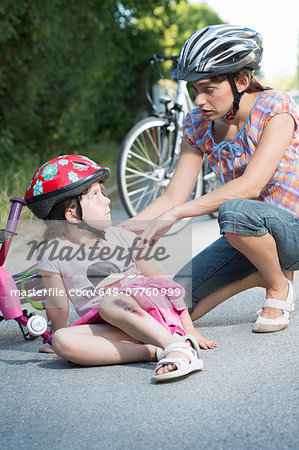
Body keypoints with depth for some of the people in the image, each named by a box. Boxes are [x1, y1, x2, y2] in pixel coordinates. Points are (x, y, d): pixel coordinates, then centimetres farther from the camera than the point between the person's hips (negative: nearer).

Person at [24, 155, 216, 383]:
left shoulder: (123, 238, 7)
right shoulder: (52, 252, 4)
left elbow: (167, 284, 8)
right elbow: (58, 306, 13)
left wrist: (190, 330, 4)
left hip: (151, 314, -1)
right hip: (111, 330, 1)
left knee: (109, 302, -33)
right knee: (62, 340, -30)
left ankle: (179, 346, -42)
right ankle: (156, 351, -36)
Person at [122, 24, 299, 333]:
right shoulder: (198, 125, -1)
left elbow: (250, 185, -30)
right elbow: (173, 196, -3)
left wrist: (174, 214, -34)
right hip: (249, 236, 6)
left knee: (235, 211, -38)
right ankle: (263, 271, 9)